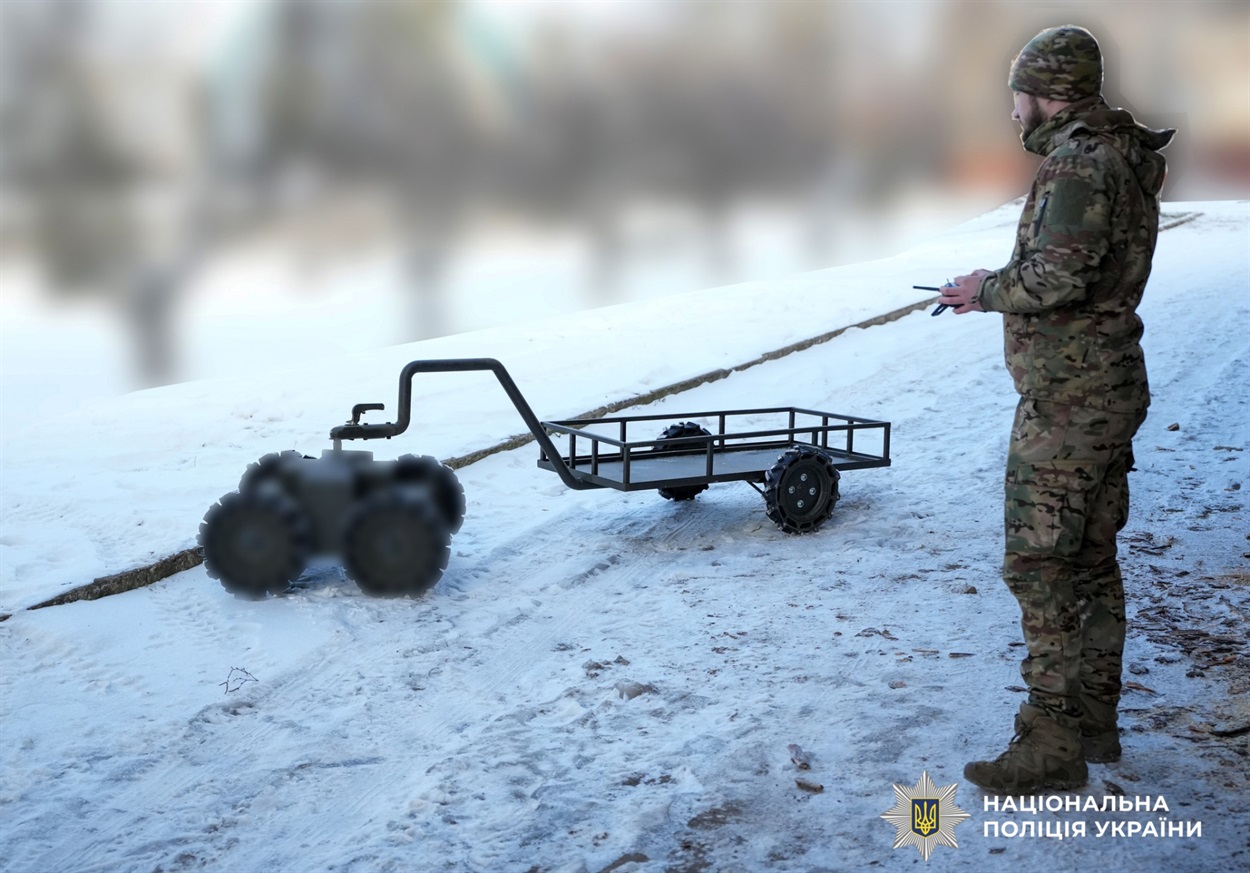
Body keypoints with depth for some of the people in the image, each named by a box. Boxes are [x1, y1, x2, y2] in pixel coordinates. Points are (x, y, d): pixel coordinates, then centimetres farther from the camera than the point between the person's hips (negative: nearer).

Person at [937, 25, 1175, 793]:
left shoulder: (1077, 163, -16)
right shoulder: (1125, 160, 15)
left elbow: (1059, 276, -27)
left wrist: (988, 289, -11)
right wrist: (998, 289, 13)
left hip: (1066, 401, -10)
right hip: (1110, 390, 10)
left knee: (1041, 566, -5)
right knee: (1092, 561, 16)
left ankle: (1052, 745, 1)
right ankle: (1096, 722, 27)